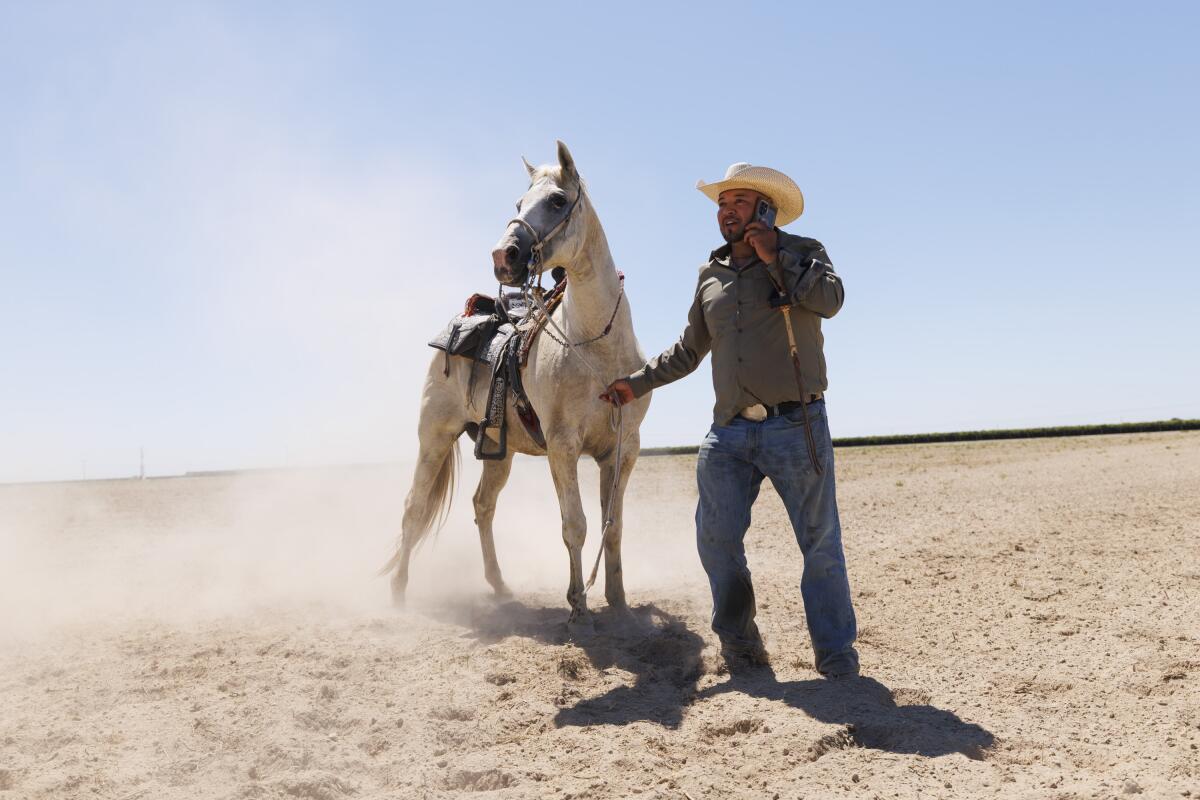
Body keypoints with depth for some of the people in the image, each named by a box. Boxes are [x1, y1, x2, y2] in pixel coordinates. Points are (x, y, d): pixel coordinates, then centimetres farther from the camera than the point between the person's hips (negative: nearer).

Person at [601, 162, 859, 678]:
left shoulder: (802, 253, 2)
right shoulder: (711, 275, 14)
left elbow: (830, 300, -20)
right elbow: (688, 351, 22)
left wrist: (776, 258, -15)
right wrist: (636, 383, 16)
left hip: (796, 428, -4)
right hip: (729, 432, 4)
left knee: (820, 543, 4)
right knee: (717, 539, 3)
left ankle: (835, 652, 16)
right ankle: (739, 644, 21)